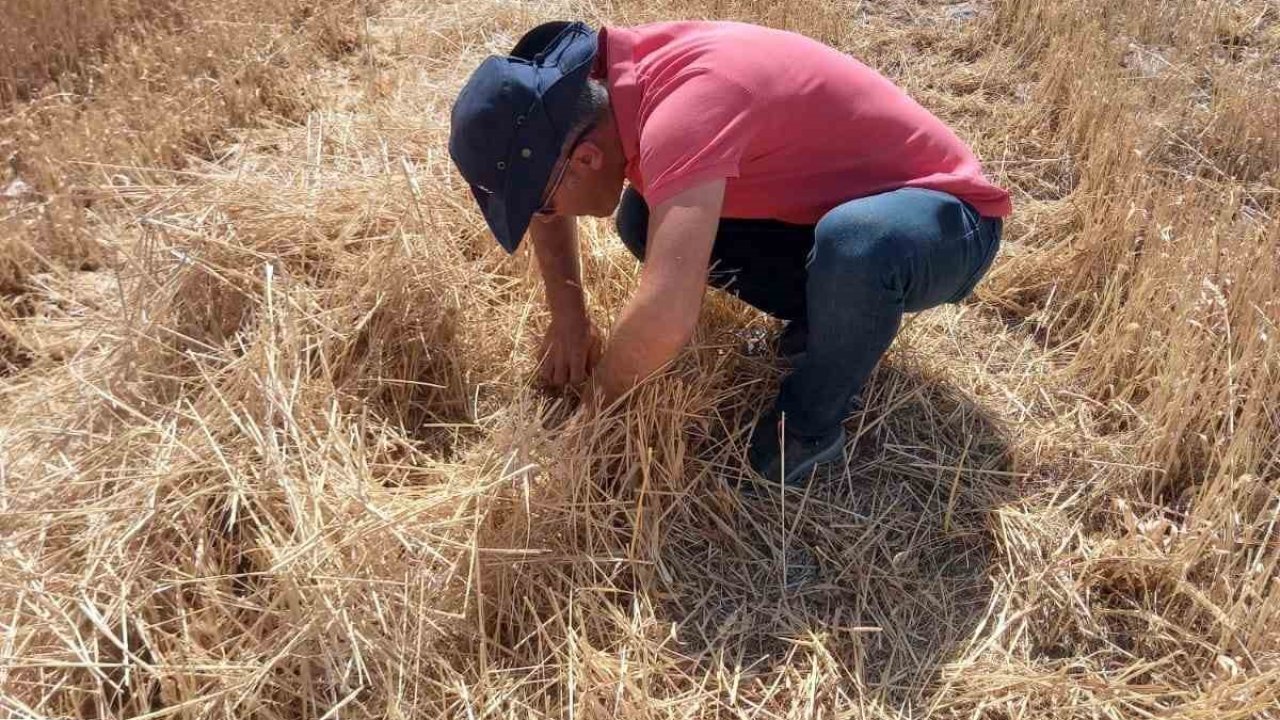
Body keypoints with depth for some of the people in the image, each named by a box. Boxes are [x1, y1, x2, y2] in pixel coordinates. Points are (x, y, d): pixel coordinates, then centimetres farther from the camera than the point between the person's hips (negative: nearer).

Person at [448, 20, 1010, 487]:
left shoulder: (685, 103, -35)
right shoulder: (615, 76, -9)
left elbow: (665, 319, -45)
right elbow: (548, 187, 11)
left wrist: (602, 390, -23)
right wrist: (568, 318, 0)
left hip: (946, 218, -7)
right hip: (833, 207, 7)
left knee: (858, 242, -41)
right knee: (642, 220, -4)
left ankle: (810, 427, -12)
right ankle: (836, 316, 9)